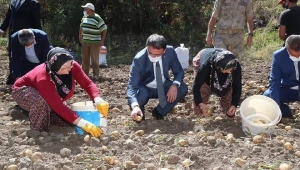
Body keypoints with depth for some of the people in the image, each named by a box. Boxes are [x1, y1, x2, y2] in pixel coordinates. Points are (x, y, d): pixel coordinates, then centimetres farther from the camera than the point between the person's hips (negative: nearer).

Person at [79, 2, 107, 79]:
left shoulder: (97, 18, -14)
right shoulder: (84, 18, 8)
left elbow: (104, 29, -12)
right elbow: (81, 27, 23)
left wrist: (102, 41, -14)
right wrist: (80, 37, 20)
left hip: (95, 42, -7)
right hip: (85, 41, 7)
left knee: (95, 59, -4)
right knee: (85, 58, 10)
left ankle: (95, 75, 2)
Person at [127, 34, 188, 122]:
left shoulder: (170, 51, -20)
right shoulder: (139, 59, -29)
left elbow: (179, 72, -6)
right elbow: (132, 85, -33)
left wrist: (175, 85, -29)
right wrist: (135, 106, -51)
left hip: (163, 87, 4)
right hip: (145, 89, -3)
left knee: (183, 89, -22)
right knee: (141, 96, -36)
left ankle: (159, 111, -2)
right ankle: (139, 109, 2)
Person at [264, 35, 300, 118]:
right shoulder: (279, 55, -17)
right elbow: (274, 81, -17)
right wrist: (276, 105, -29)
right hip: (288, 89, 1)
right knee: (266, 96, -25)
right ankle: (287, 116, -1)